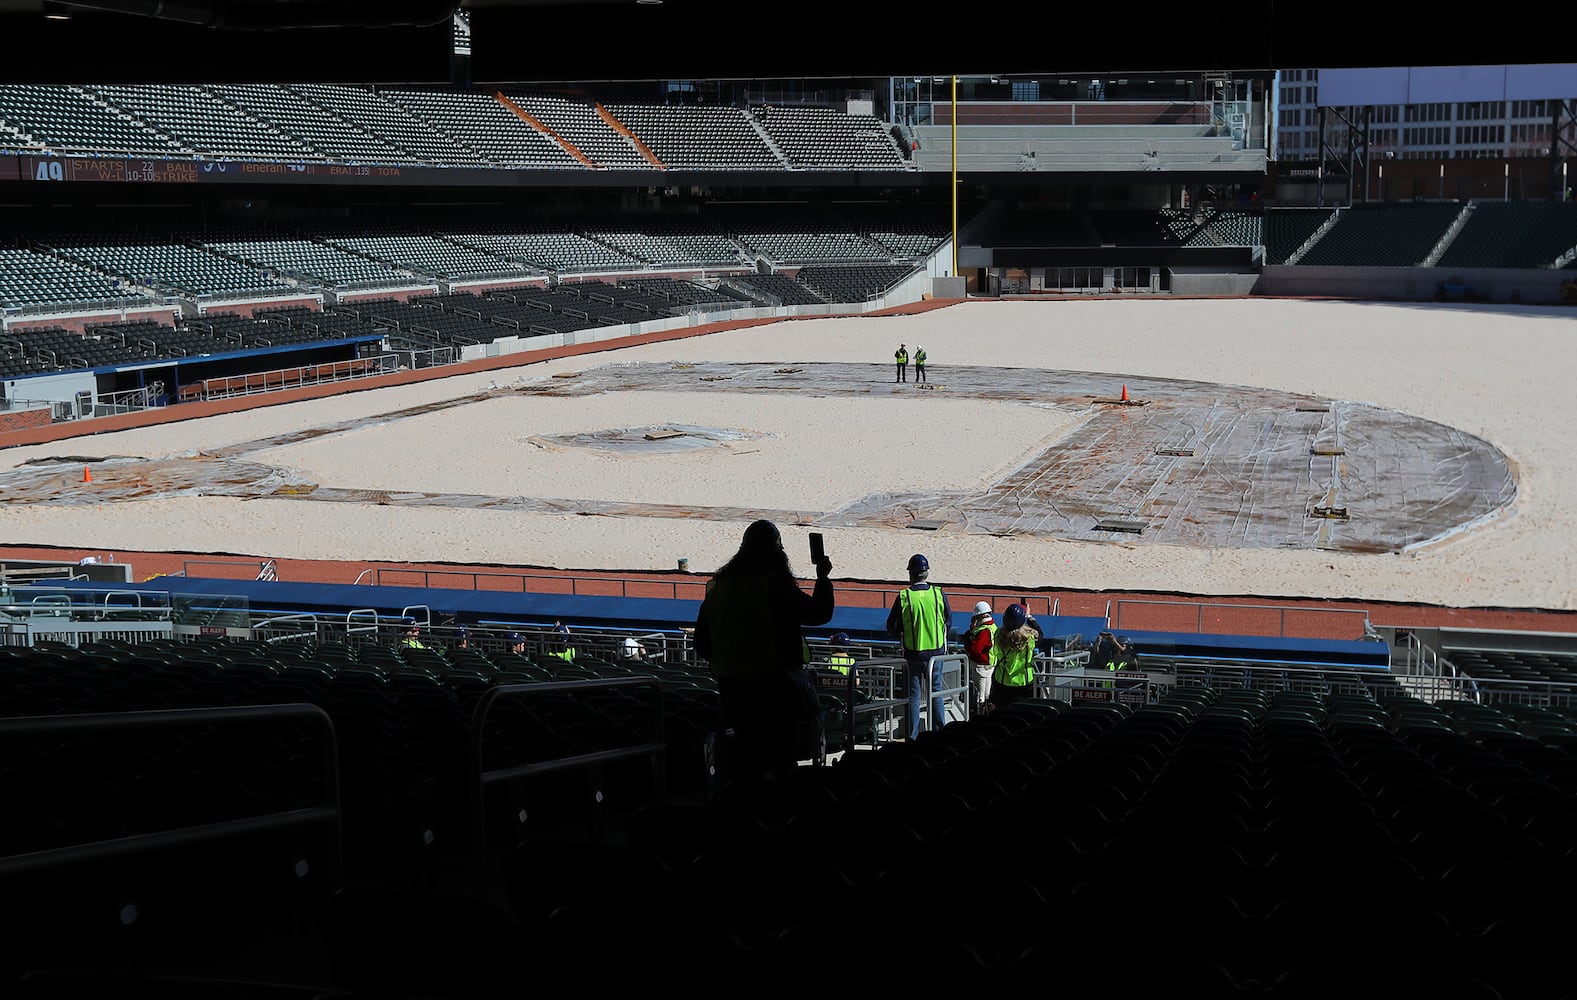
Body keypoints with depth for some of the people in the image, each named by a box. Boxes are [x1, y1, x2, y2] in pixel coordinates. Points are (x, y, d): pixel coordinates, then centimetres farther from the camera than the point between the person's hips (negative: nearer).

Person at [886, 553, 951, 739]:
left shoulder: (903, 597, -12)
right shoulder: (939, 595, -7)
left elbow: (892, 627, -4)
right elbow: (947, 622, 6)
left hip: (912, 655, -1)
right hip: (936, 652, 1)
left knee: (913, 696, 7)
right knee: (935, 693, 14)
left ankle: (913, 737, 9)